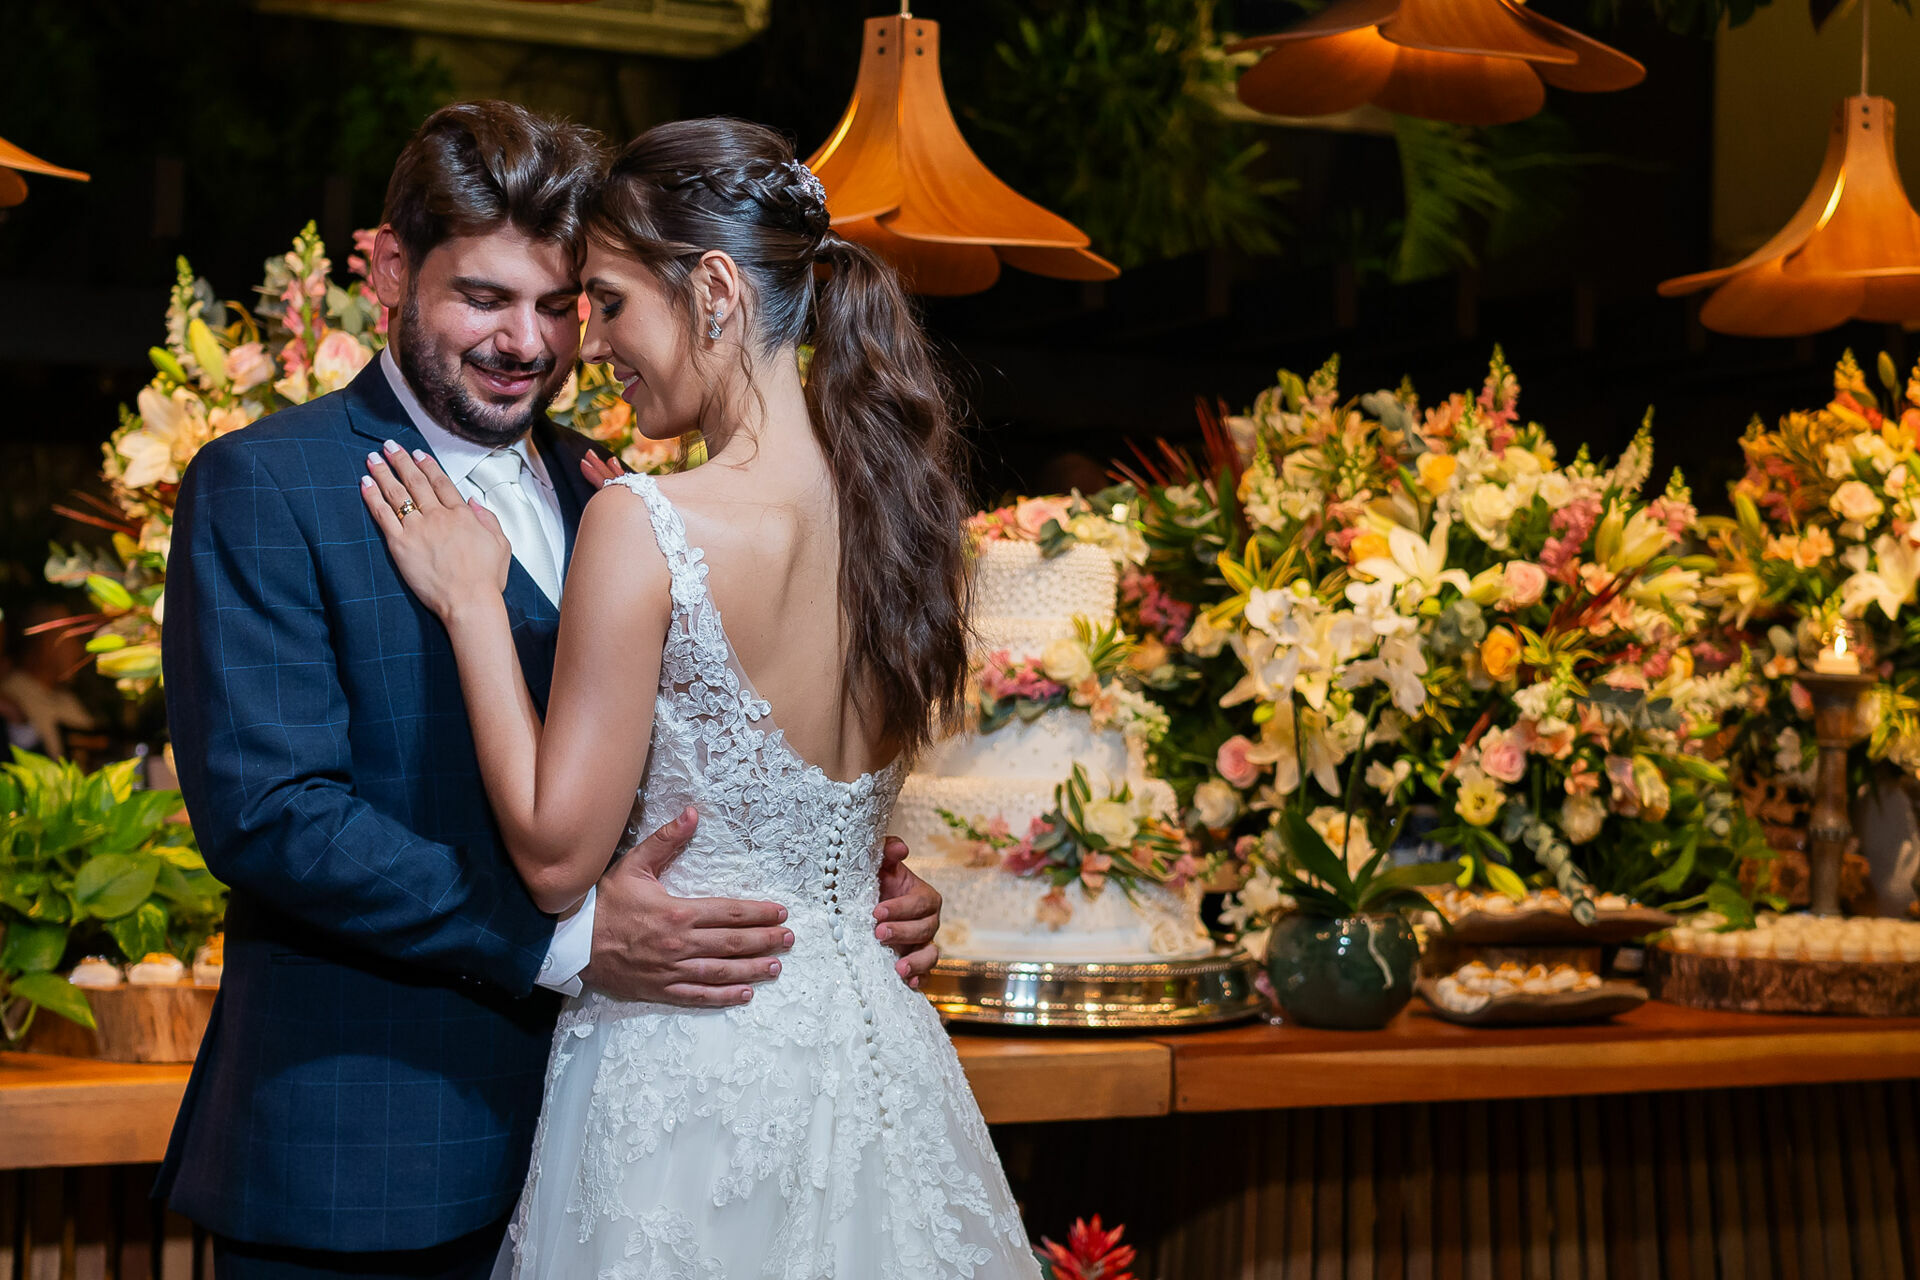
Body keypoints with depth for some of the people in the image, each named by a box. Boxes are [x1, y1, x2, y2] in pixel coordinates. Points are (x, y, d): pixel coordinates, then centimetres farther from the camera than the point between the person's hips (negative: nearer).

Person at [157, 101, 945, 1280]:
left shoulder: (596, 497, 13)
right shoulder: (261, 487, -6)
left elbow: (672, 783, 13)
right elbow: (265, 810, -17)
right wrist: (570, 939, -24)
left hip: (587, 1136, 6)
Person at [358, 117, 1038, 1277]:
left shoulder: (643, 528, -19)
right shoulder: (908, 507, -1)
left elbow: (557, 855, -14)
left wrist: (472, 603, -6)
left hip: (689, 1056, -6)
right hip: (870, 1042, 6)